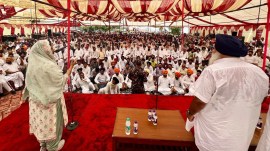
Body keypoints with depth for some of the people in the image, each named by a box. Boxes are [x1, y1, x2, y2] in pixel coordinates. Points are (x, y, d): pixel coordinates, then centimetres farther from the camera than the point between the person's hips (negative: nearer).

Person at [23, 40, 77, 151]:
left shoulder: (32, 65, -2)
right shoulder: (49, 65, -25)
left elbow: (30, 83, 7)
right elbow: (62, 80, -17)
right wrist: (71, 66, -11)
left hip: (37, 99, 7)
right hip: (50, 99, -7)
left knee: (41, 121, 20)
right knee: (51, 121, 11)